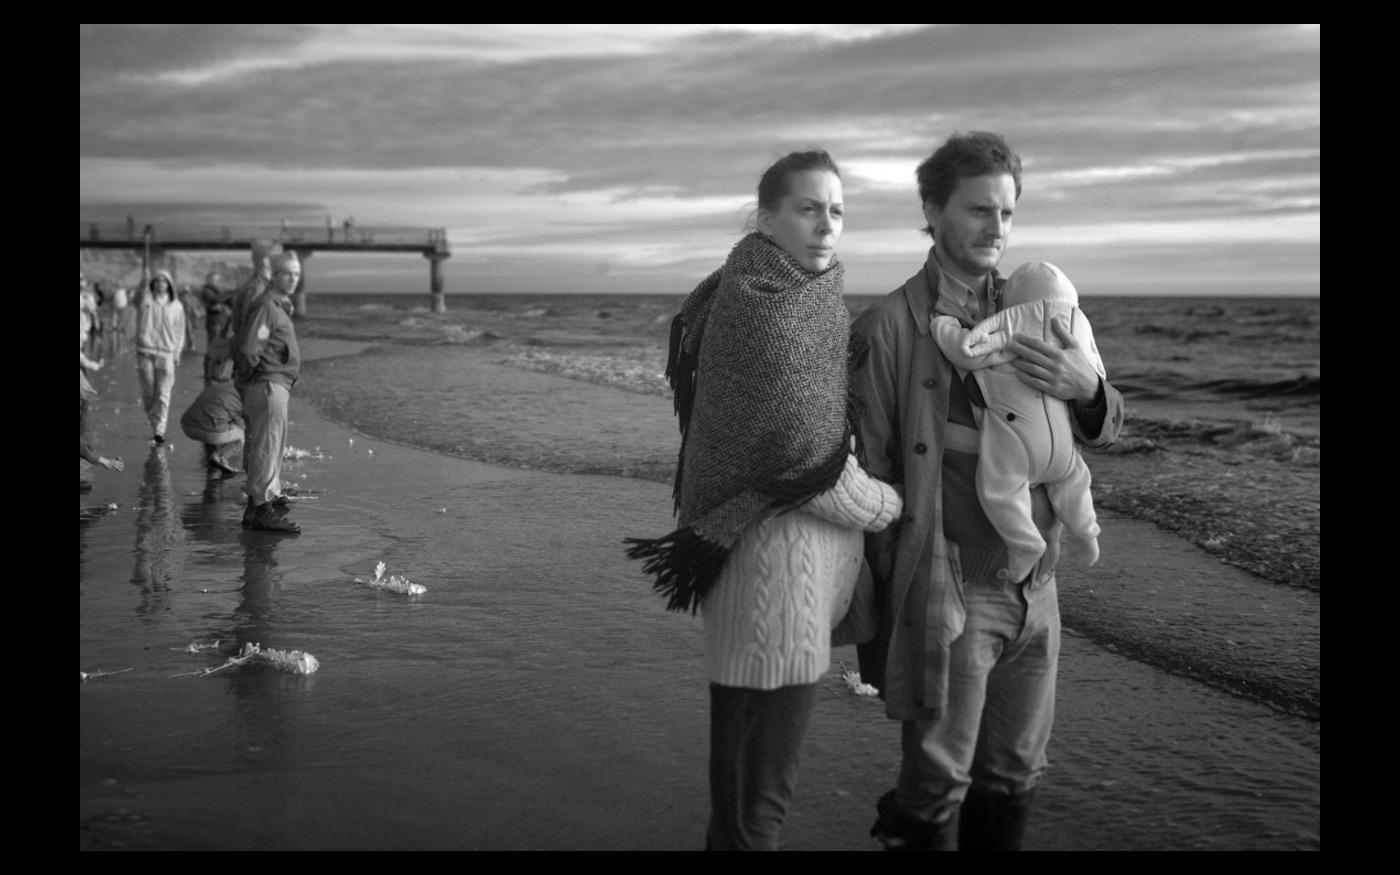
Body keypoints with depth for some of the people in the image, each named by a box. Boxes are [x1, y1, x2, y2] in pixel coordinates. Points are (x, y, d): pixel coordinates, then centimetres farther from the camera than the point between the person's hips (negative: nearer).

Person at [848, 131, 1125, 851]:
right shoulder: (888, 327, -9)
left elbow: (1099, 432, 12)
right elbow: (871, 473, -7)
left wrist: (1085, 386, -12)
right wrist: (886, 602, -5)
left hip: (1035, 591, 6)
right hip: (947, 595, -5)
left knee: (1012, 780, 16)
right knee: (937, 786, 3)